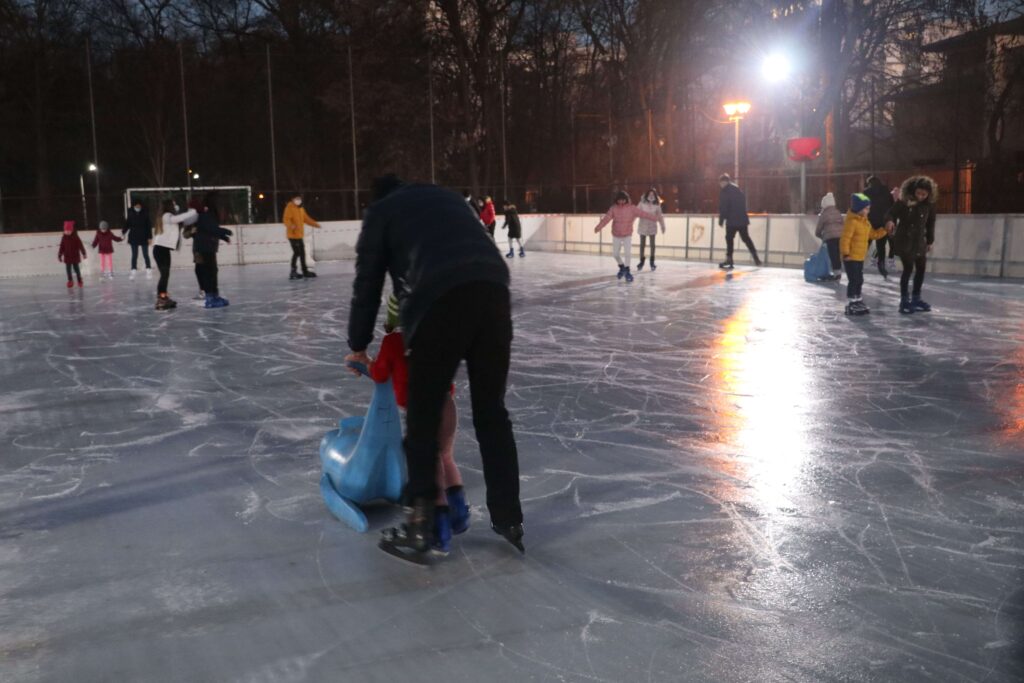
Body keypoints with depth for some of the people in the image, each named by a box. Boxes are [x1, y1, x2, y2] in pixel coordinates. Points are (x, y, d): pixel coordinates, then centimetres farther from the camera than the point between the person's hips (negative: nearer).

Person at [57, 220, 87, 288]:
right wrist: (59, 255, 3)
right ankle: (70, 281, 13)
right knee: (68, 268, 3)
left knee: (76, 268, 3)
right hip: (67, 257, 3)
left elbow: (80, 245, -5)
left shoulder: (75, 237, -8)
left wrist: (84, 253, -4)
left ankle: (79, 280, 19)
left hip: (75, 256, -3)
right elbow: (61, 247, 3)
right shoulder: (64, 238, 0)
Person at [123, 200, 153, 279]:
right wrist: (123, 232, -14)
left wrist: (150, 237, -3)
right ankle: (133, 271, 10)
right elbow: (127, 225, 2)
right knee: (134, 255, 6)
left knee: (145, 255, 4)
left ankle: (148, 270, 14)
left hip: (144, 238, -1)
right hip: (133, 238, 1)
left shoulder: (145, 214, -6)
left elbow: (149, 226, -3)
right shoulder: (131, 214, -2)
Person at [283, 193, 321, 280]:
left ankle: (305, 271, 26)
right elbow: (286, 219, -23)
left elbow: (306, 218, 26)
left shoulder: (301, 208, 15)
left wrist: (315, 224, 28)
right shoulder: (289, 207, -12)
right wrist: (291, 225, -42)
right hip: (293, 235, -9)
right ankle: (293, 272, -9)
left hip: (299, 235, 9)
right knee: (297, 252, -13)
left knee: (302, 253, 15)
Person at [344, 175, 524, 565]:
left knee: (423, 419, 6)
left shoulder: (380, 211, 21)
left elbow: (368, 284, 18)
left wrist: (358, 346, 30)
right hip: (493, 291, 5)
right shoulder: (447, 197, 35)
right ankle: (509, 521, 20)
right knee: (492, 413, 15)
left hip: (441, 300, -5)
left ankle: (418, 531, 9)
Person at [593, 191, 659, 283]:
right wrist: (599, 227, -36)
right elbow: (606, 218, -21)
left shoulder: (631, 208, -12)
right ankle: (622, 267, 35)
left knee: (627, 253, -11)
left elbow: (643, 213, -15)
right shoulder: (613, 209, -11)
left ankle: (627, 271, 6)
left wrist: (655, 218, -22)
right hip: (616, 235, 2)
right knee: (615, 254, 8)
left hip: (627, 235, -2)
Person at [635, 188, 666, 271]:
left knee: (652, 244, 5)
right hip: (643, 225, -1)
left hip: (652, 226, 1)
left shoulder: (657, 205, -3)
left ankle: (652, 262, 16)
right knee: (642, 244, 6)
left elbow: (659, 215, 4)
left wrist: (662, 226, 6)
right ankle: (641, 261, 18)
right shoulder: (642, 203, -8)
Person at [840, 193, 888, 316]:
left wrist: (884, 230, 9)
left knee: (859, 280, 16)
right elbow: (845, 238, -22)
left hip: (860, 257, 10)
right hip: (851, 257, -10)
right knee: (853, 280, -8)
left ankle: (857, 302, 27)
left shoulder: (866, 222, 13)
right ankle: (850, 305, -3)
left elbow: (873, 234, 21)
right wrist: (846, 253, -23)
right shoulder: (852, 222, -18)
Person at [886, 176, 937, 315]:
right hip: (904, 240, -6)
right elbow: (891, 213, -10)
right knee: (908, 268, -10)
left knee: (921, 268, 10)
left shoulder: (929, 205, -2)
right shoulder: (903, 202, -14)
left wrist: (930, 241, 12)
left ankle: (915, 298, 25)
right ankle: (904, 300, -1)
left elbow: (930, 224, 7)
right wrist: (889, 221, -34)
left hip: (919, 241, 6)